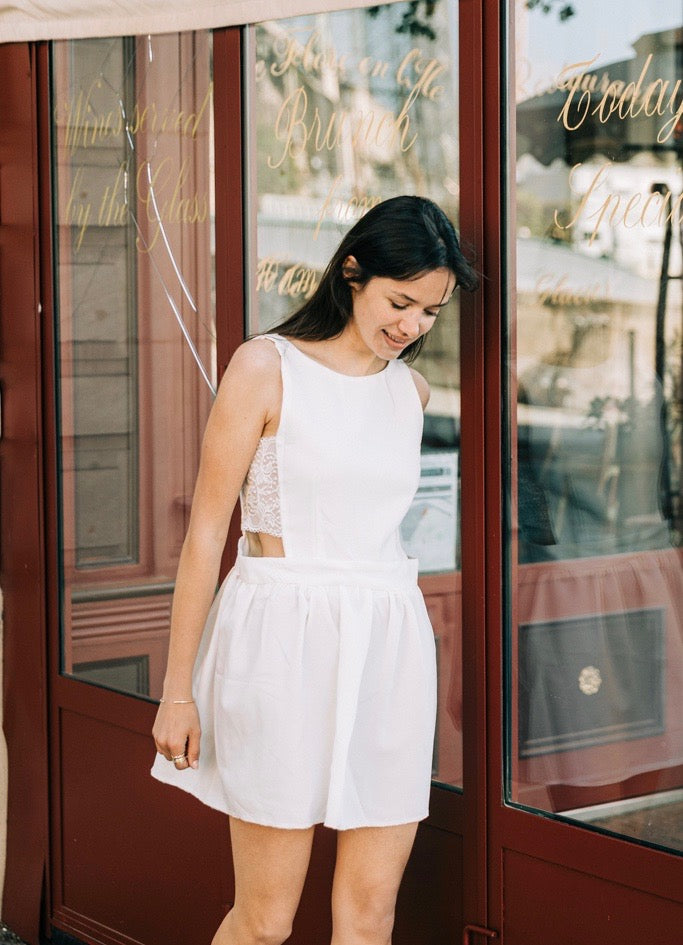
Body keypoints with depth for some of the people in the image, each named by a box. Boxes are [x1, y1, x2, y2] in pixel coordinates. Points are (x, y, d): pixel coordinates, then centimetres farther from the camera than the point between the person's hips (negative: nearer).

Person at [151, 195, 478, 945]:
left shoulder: (411, 390, 11)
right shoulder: (266, 366, -6)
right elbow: (206, 529, -7)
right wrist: (178, 688, -8)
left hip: (388, 645, 5)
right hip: (284, 640, -5)